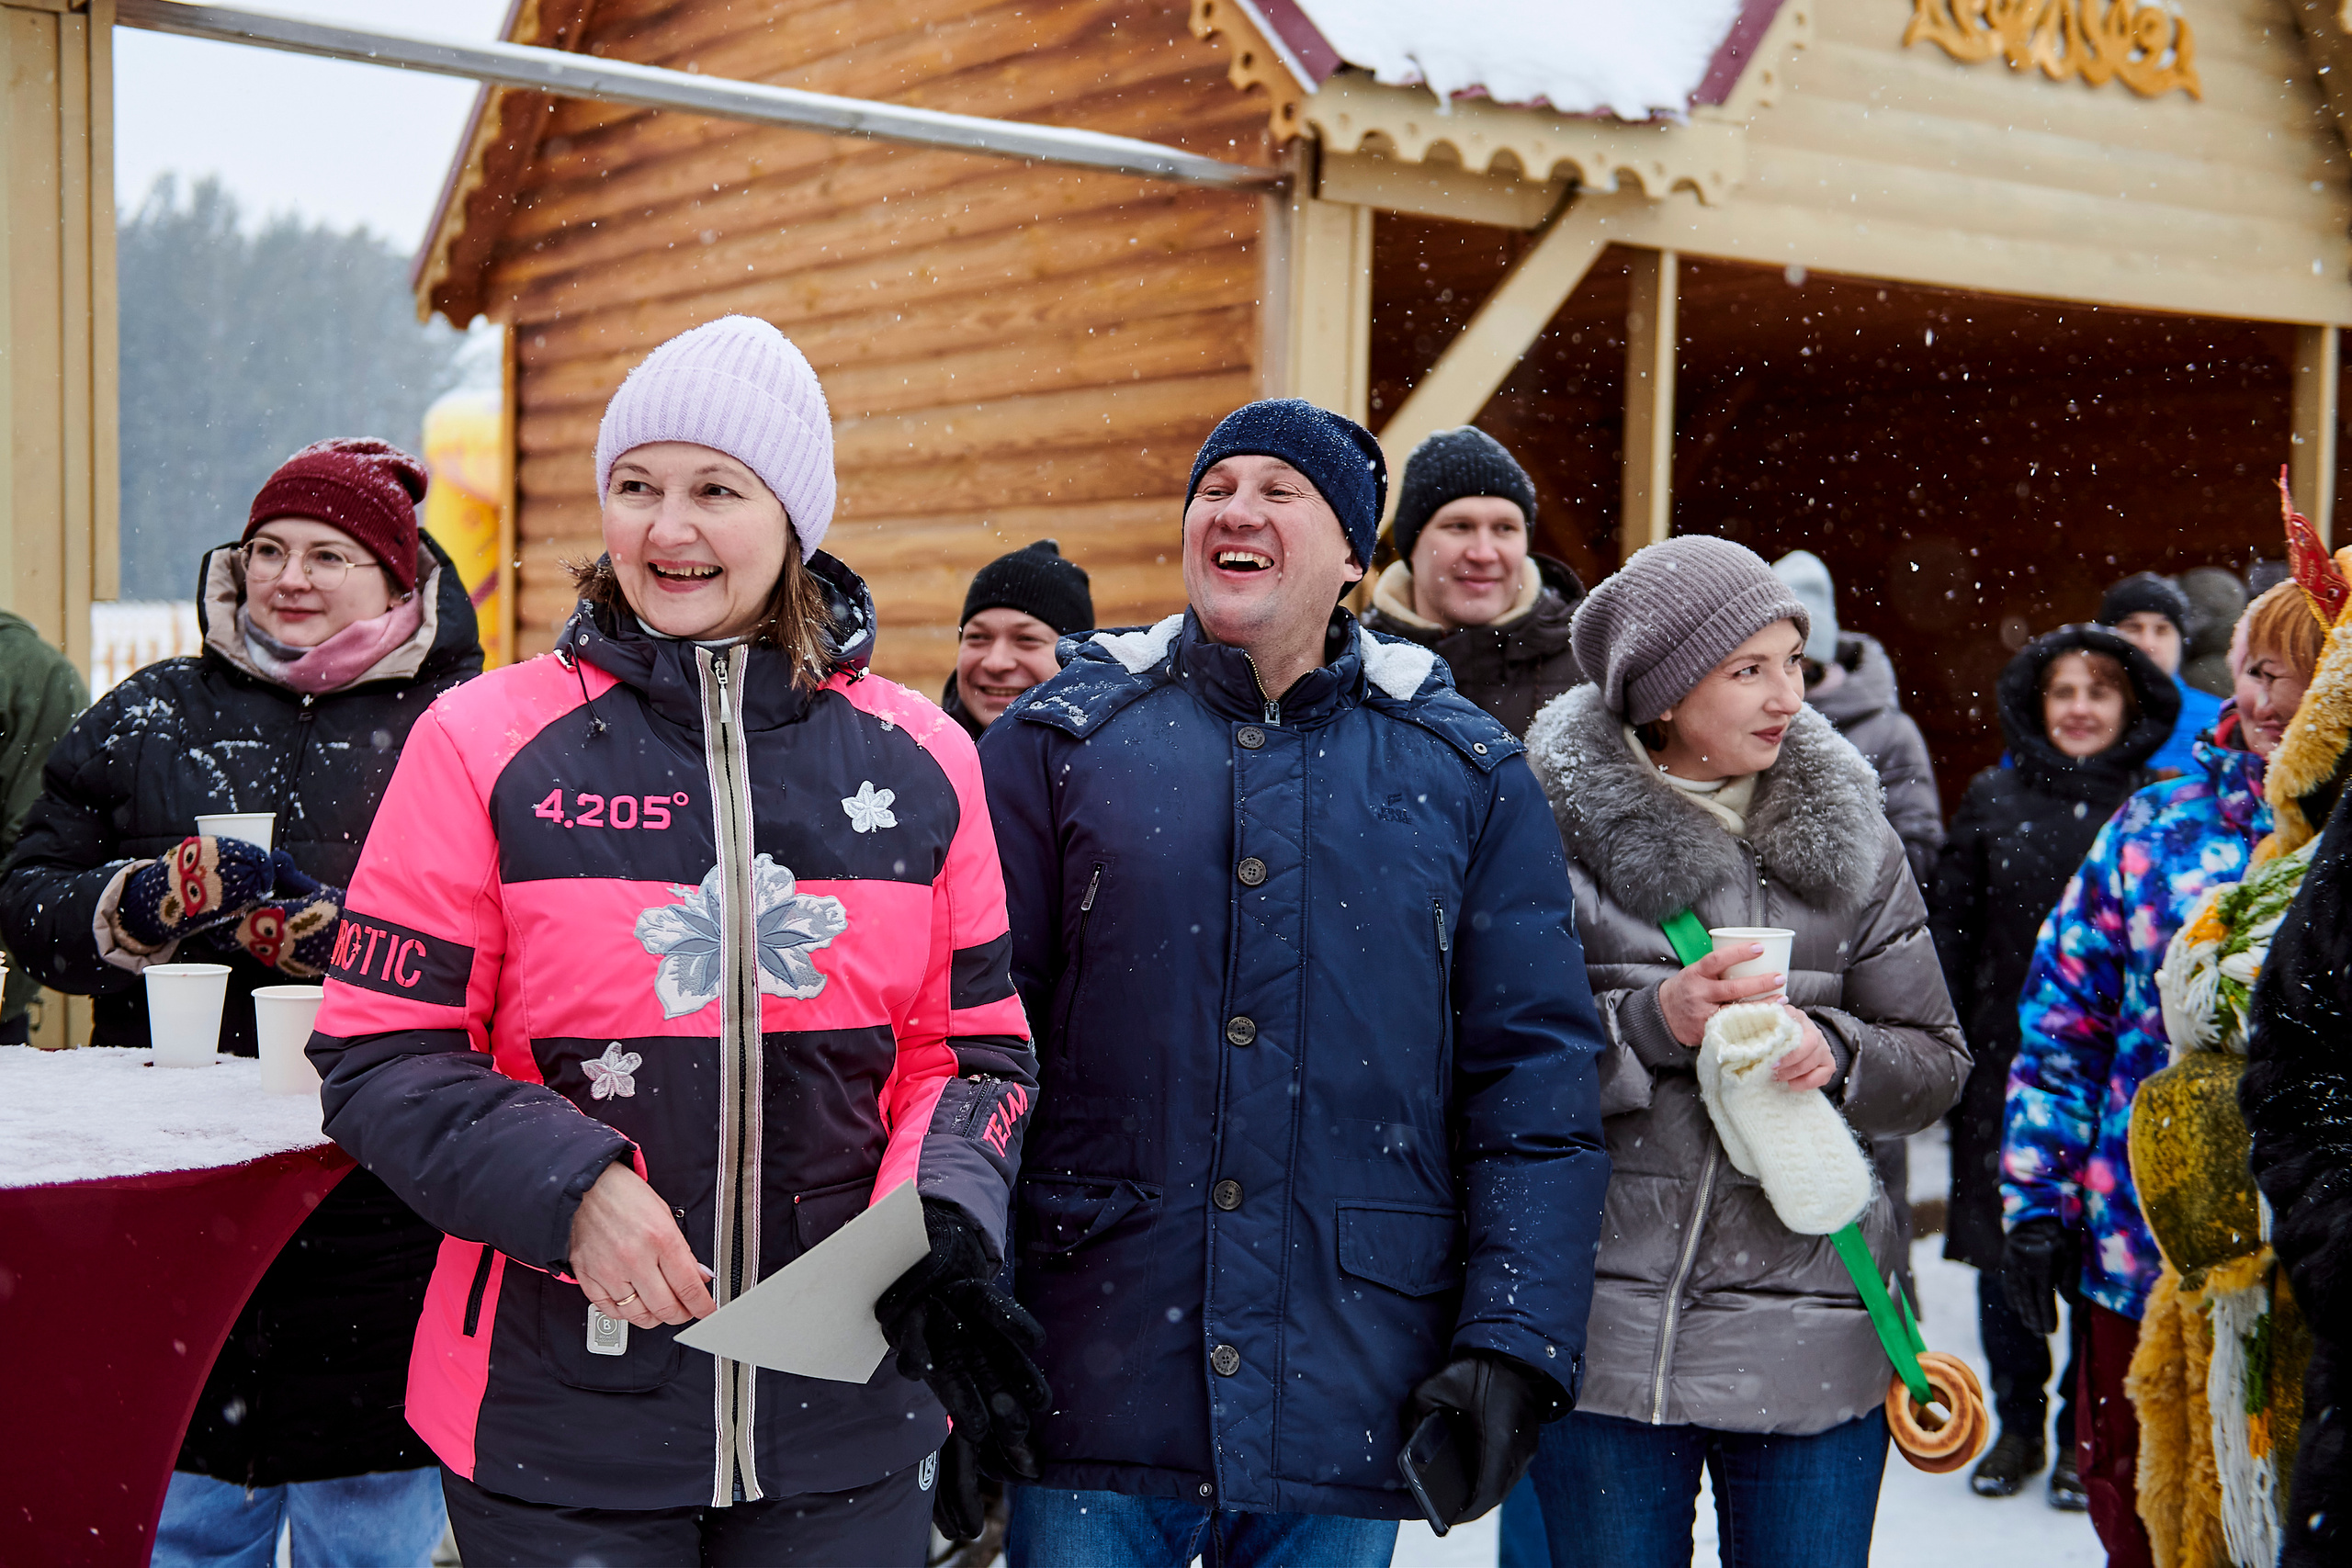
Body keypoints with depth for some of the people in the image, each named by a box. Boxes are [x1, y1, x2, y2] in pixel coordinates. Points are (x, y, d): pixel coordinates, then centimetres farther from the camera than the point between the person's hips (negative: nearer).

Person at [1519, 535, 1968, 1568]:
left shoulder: (1846, 837, 8)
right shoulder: (1555, 824, -3)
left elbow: (1935, 1059, 11)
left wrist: (1834, 1051, -10)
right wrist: (1652, 1022, -18)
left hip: (1810, 1331, 2)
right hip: (1604, 1332, -2)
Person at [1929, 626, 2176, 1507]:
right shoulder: (1992, 800, 6)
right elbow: (1950, 930, 7)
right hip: (2007, 1062, 2)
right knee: (2003, 1249, 7)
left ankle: (2088, 1433, 19)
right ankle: (2017, 1426, 22)